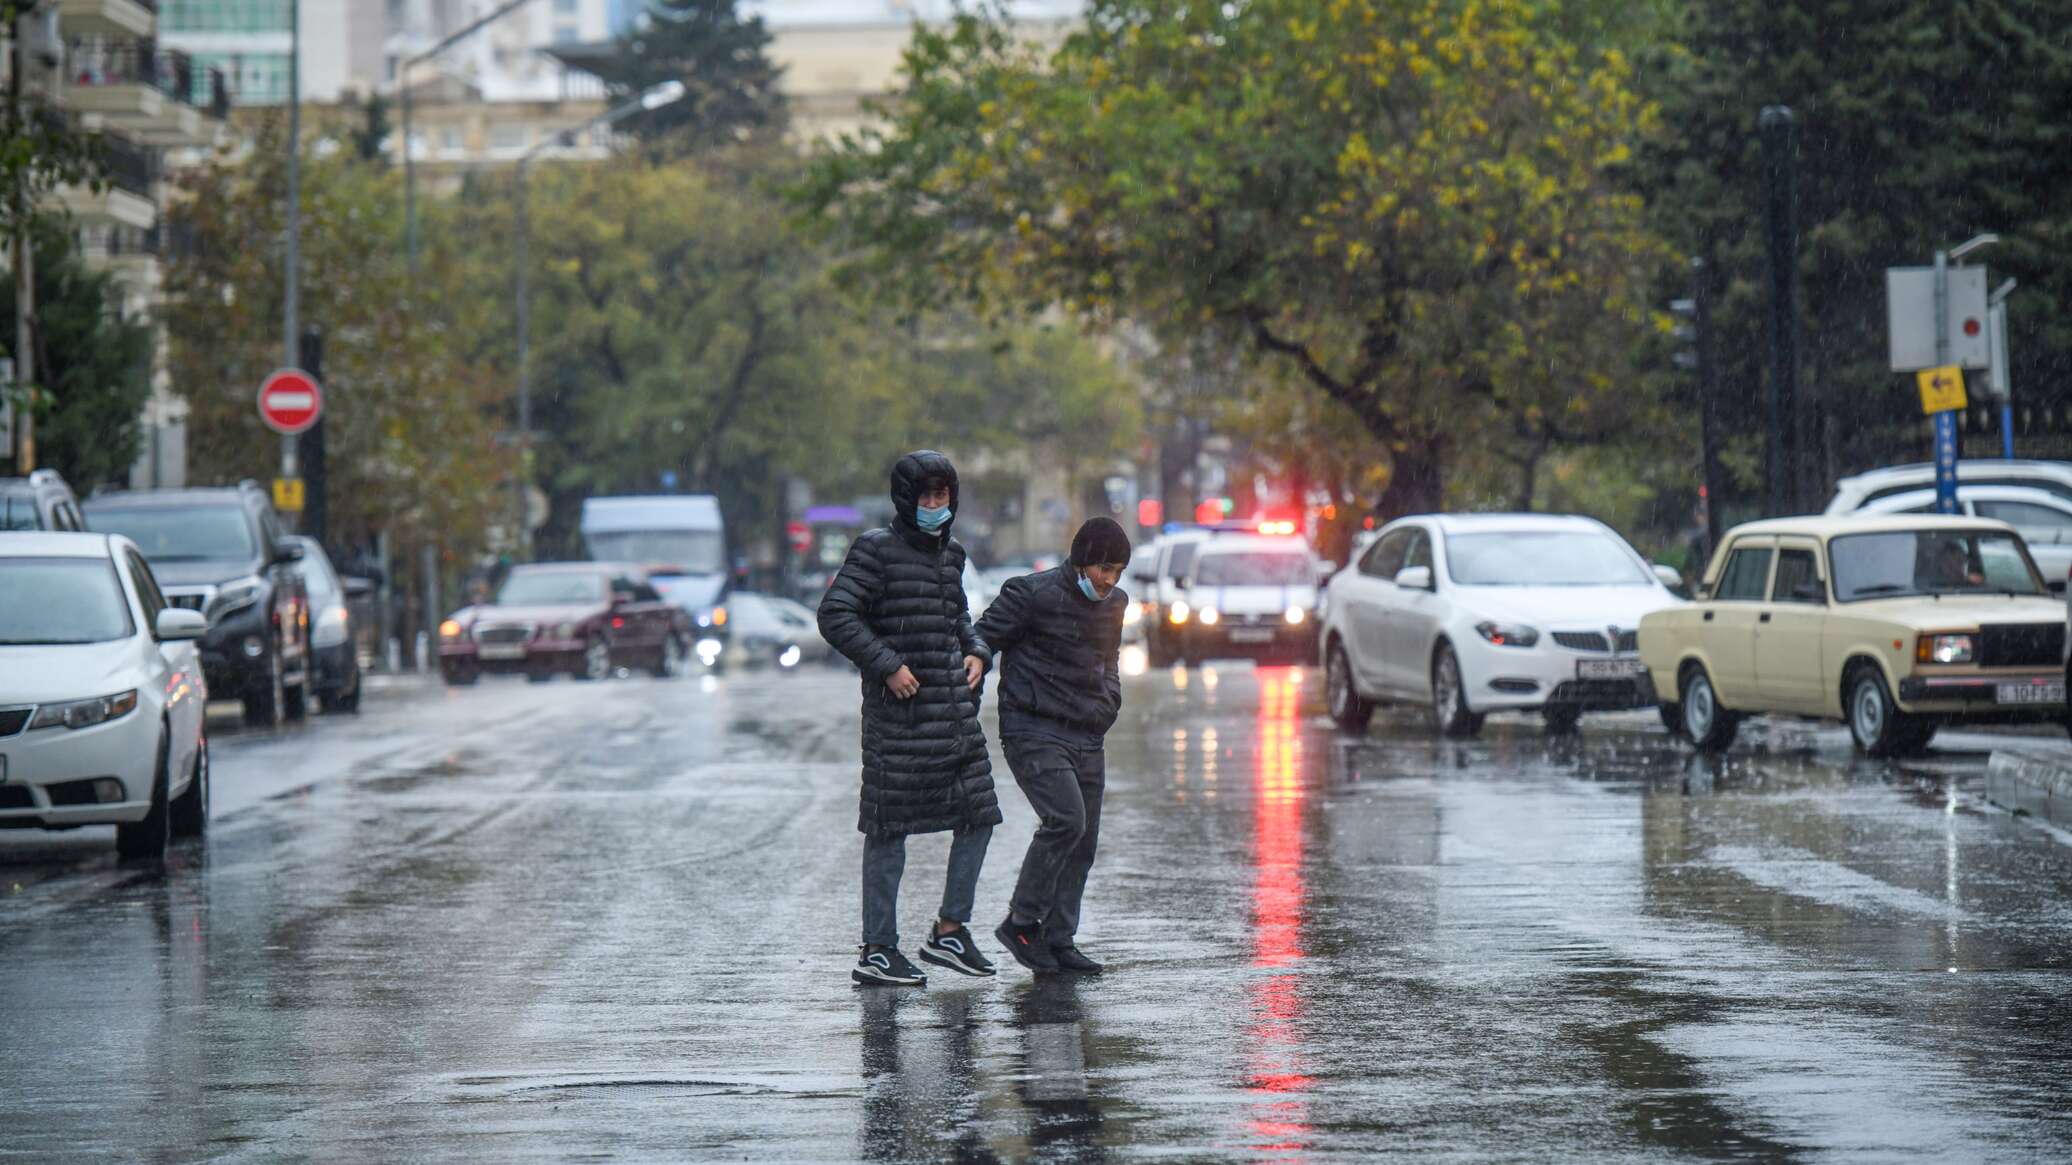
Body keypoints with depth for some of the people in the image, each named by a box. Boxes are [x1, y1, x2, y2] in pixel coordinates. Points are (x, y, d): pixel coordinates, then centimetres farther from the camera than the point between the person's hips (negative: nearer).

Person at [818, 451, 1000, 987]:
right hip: (900, 707, -7)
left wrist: (977, 652, 11)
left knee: (979, 813, 5)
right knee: (890, 826, -3)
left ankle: (951, 929, 16)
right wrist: (886, 665, -17)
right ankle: (878, 951, 1)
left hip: (954, 703, 7)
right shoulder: (877, 550, -7)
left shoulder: (950, 553, 15)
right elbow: (836, 616, -13)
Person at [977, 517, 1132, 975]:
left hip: (1087, 738, 7)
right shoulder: (1033, 594, -11)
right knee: (1065, 821, -21)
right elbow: (981, 641, -8)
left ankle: (1059, 941, 11)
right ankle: (1021, 922, -9)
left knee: (1083, 841, 4)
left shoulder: (1114, 603, 12)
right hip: (1035, 732, -7)